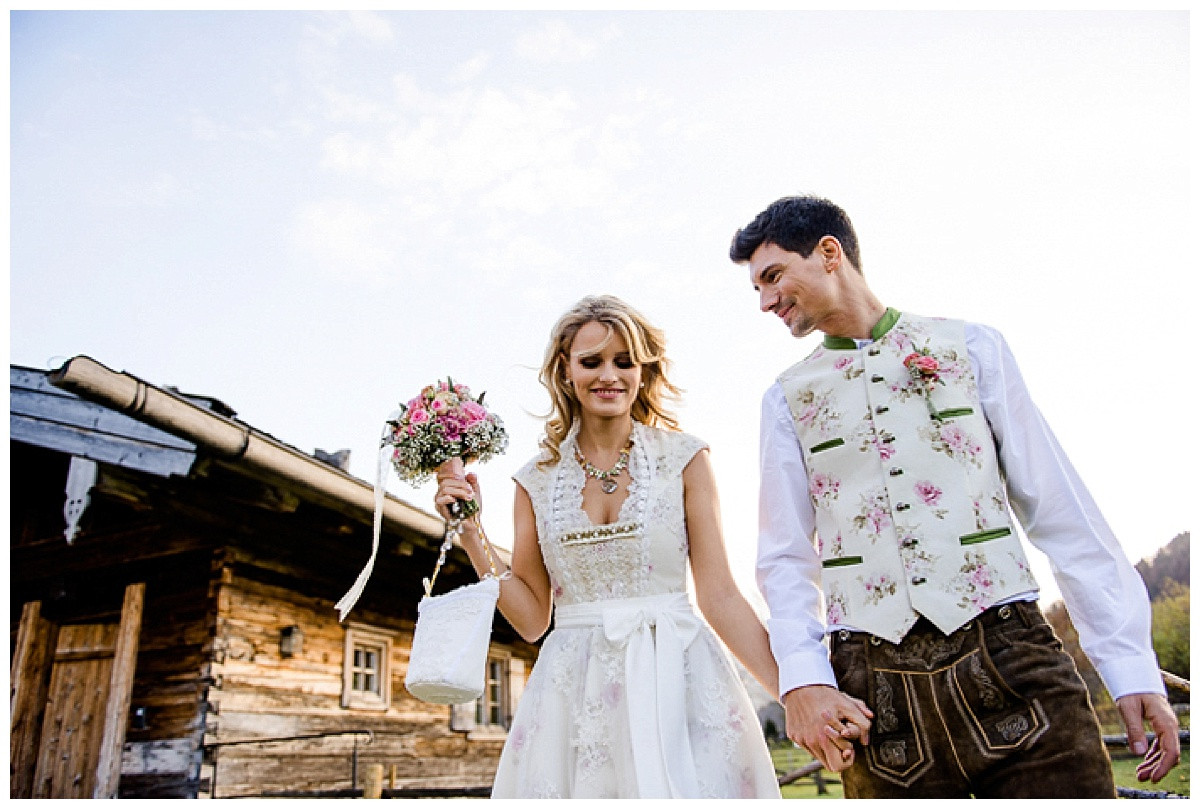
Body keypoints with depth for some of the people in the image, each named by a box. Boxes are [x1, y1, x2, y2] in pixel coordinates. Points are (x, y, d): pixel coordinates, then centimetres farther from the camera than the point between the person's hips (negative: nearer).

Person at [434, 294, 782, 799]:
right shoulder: (538, 480, 5)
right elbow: (531, 617, 6)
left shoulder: (683, 459, 0)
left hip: (678, 682, -1)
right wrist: (471, 535, -2)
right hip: (572, 695, 2)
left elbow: (719, 597, -2)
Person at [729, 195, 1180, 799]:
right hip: (872, 692, 1)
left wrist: (1131, 663, -1)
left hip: (1011, 658, 0)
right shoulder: (787, 397, 10)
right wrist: (802, 679, -9)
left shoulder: (971, 345, 7)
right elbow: (786, 555, 6)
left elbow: (1060, 511, 4)